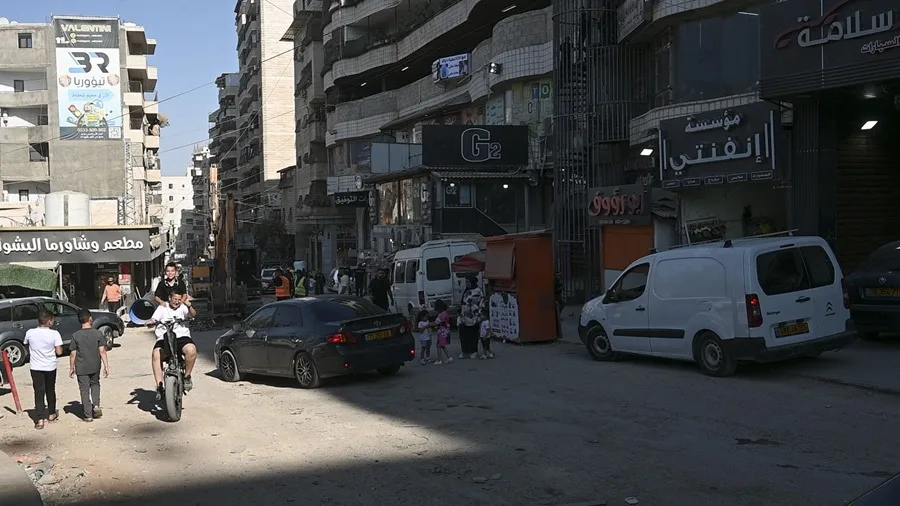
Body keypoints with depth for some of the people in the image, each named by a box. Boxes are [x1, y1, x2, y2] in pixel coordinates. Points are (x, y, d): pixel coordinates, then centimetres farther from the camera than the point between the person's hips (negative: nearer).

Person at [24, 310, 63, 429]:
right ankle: (51, 414, 34)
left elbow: (27, 346, 10)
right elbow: (59, 352, -13)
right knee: (50, 390, 18)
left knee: (39, 392, 2)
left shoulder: (30, 333, -7)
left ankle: (40, 419, -6)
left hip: (36, 367, 1)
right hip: (50, 366, -1)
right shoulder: (54, 334, -14)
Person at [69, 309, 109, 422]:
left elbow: (73, 354, -5)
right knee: (95, 384, 25)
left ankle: (88, 415, 9)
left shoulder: (76, 336, -8)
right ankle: (96, 405, 6)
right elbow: (102, 351, -8)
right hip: (95, 366, 2)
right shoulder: (98, 333, -7)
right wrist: (106, 366, -3)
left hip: (81, 368, -1)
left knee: (84, 390, 7)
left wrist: (71, 368, 6)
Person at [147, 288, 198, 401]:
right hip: (164, 338, 0)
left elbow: (193, 314, -3)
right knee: (156, 354, -31)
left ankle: (187, 376, -9)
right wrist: (150, 322, -18)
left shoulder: (183, 308, 16)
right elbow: (153, 319, 7)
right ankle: (159, 386, -27)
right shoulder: (162, 308, 19)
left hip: (181, 337, 0)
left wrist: (189, 306, -25)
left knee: (191, 349, -33)